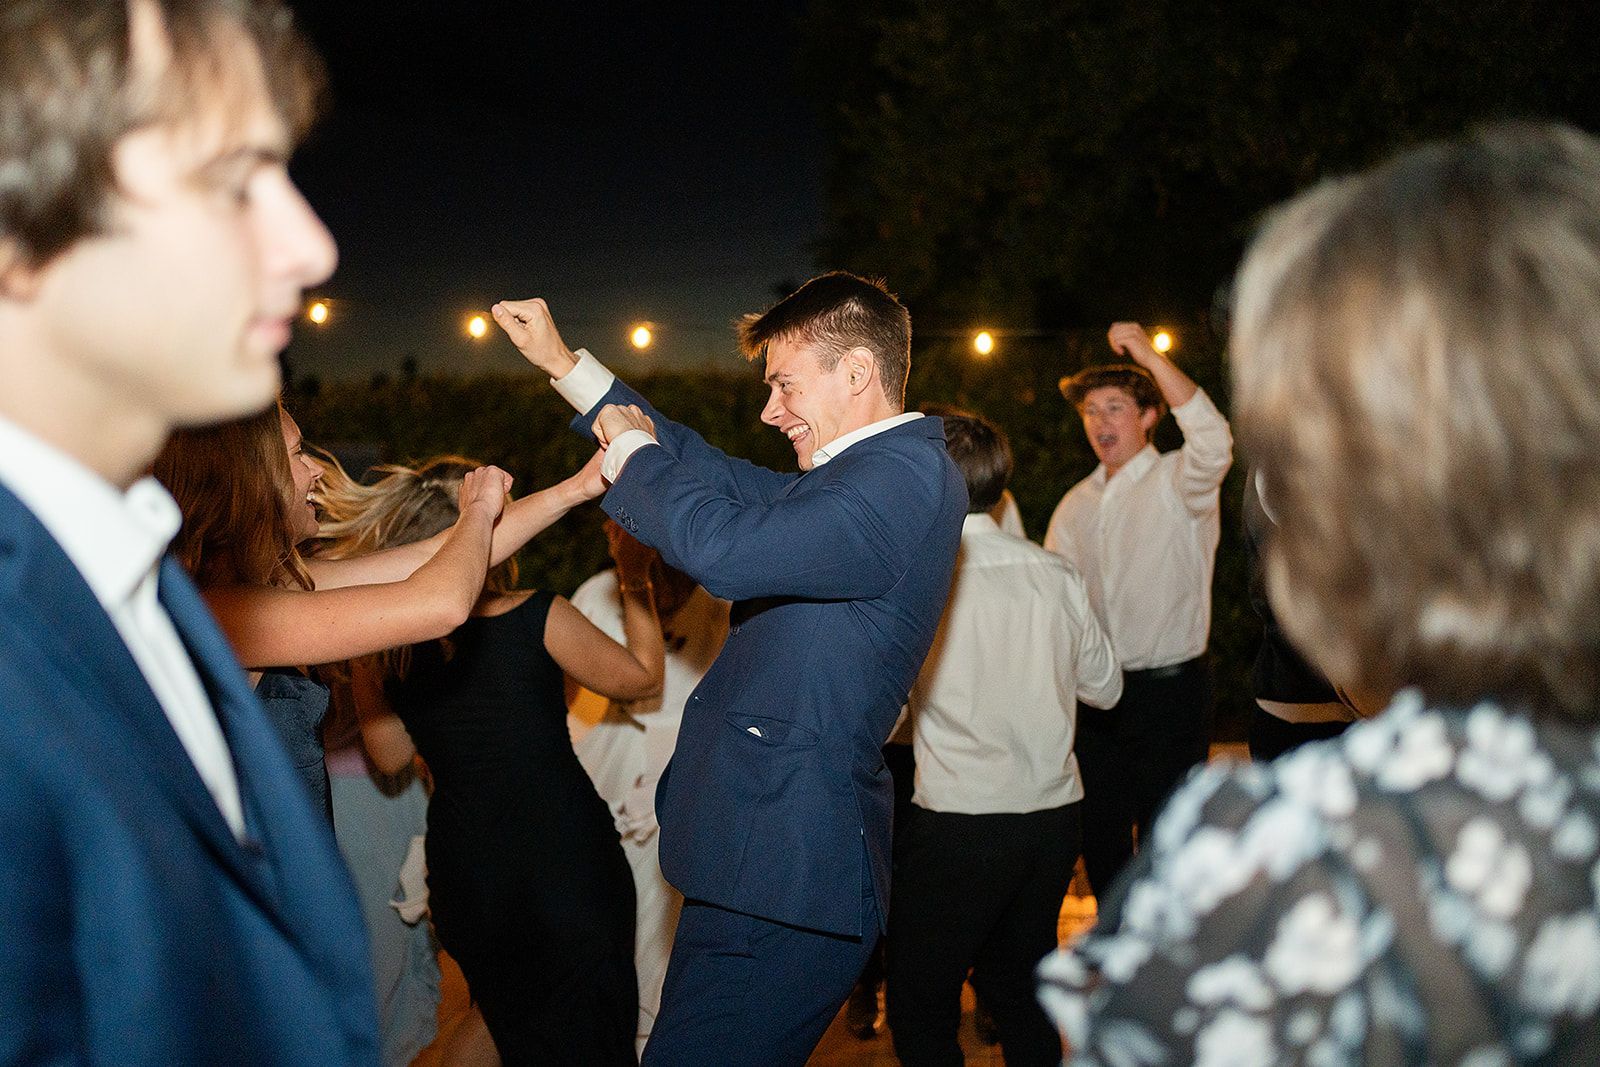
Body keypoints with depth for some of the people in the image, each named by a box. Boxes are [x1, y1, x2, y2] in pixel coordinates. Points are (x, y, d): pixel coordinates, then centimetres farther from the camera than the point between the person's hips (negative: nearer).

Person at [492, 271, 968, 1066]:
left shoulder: (906, 475, -17)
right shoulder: (872, 473, 16)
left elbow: (724, 549, -30)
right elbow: (728, 481, 26)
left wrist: (634, 450, -9)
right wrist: (564, 365, 27)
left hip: (785, 881, -11)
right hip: (771, 860, 11)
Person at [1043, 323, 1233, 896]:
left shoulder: (1178, 483, -6)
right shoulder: (1076, 503, 12)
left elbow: (1213, 441, -29)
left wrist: (1151, 357, -30)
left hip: (1169, 686, -6)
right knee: (1100, 834, 13)